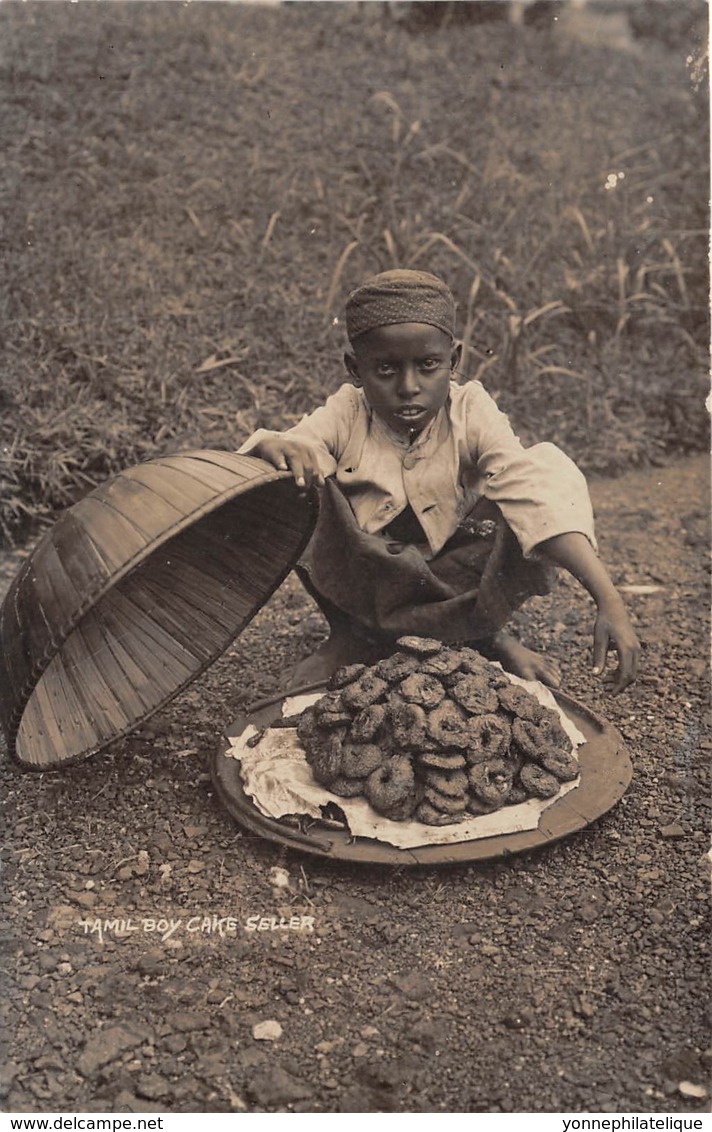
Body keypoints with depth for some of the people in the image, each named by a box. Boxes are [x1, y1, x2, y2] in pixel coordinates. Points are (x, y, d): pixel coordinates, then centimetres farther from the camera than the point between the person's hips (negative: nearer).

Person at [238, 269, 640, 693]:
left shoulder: (471, 416, -18)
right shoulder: (346, 416, -14)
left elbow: (541, 493, -31)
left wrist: (609, 601, -44)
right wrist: (273, 446, -54)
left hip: (457, 583, 0)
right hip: (361, 584, 1)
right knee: (295, 487, -25)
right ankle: (350, 633, -10)